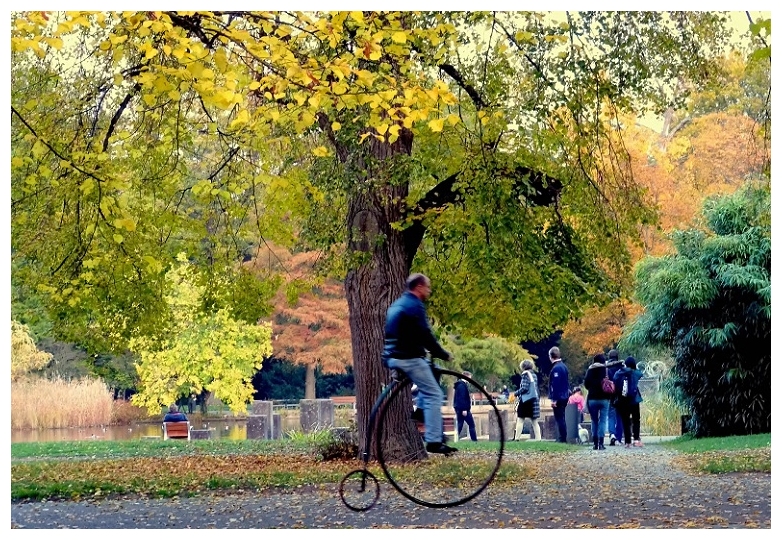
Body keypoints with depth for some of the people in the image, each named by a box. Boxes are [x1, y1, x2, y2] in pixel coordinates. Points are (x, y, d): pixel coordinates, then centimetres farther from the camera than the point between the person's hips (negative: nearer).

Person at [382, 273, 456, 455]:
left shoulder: (396, 305, 18)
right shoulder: (415, 306, -12)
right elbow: (426, 336, -16)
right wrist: (443, 354, -5)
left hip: (392, 357, 10)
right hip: (409, 358, -10)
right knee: (433, 395, -8)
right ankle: (433, 441, -14)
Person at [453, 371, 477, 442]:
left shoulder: (459, 385, 18)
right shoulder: (462, 385, -13)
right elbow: (462, 398, -20)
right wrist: (464, 409, -23)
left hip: (459, 409, 10)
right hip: (463, 409, -10)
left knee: (459, 425, 8)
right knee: (471, 424, -4)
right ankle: (474, 440, -4)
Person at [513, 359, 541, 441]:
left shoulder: (525, 375, -11)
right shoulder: (534, 375, 12)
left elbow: (524, 388, -18)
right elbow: (535, 388, 13)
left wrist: (516, 393, -6)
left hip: (526, 400, -7)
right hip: (534, 400, 7)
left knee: (520, 419, -1)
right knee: (534, 421, 9)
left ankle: (517, 437, -3)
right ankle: (538, 438, 3)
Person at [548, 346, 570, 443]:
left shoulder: (556, 368, -18)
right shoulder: (563, 366, 12)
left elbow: (555, 385, -21)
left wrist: (554, 399, -20)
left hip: (558, 398, -10)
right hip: (564, 397, 10)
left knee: (559, 419, -5)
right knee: (561, 419, 16)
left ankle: (562, 438, -5)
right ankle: (562, 438, 20)